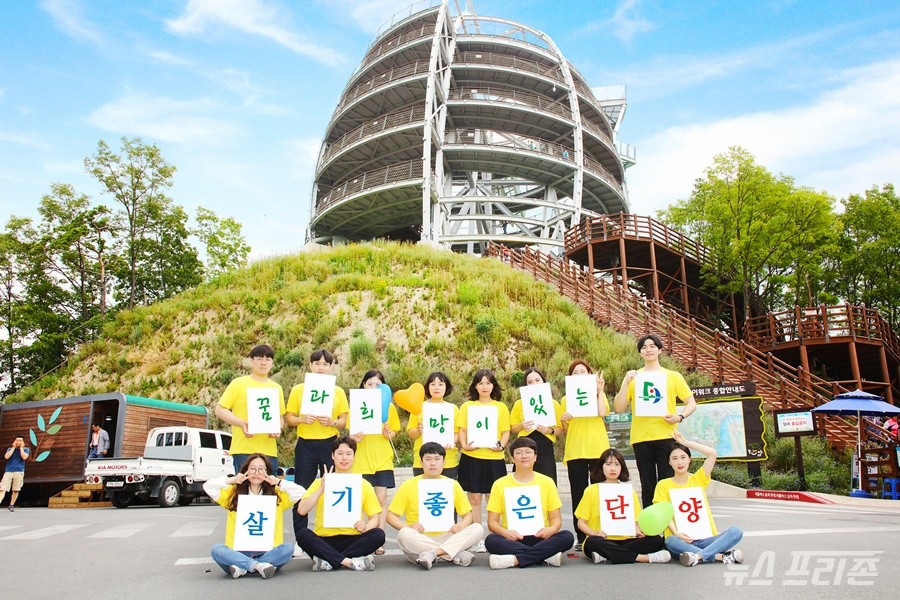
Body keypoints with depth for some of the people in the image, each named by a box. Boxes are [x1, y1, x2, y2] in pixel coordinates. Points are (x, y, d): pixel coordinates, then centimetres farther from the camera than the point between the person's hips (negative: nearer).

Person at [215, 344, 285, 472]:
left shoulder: (277, 388, 15)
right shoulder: (238, 384, 2)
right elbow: (220, 410, -1)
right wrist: (242, 423, -15)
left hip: (269, 450, 4)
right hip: (243, 450, -4)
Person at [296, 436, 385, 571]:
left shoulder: (364, 485, 9)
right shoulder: (320, 482, 7)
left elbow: (374, 518, 7)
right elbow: (302, 510, -6)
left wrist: (365, 527, -15)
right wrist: (322, 488, -16)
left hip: (353, 540, 1)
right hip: (325, 541, -1)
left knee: (378, 534, -27)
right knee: (303, 534, -29)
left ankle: (328, 561, -26)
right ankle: (348, 561, -31)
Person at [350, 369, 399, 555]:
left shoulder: (389, 406, 5)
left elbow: (393, 432, 10)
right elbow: (350, 431, 5)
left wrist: (389, 434, -11)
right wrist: (354, 437, -16)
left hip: (383, 459, 1)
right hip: (362, 458, 0)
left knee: (381, 498, 0)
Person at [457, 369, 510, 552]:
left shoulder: (501, 407, 10)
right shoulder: (467, 406, 8)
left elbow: (506, 431, 7)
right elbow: (462, 429, 5)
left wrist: (502, 445, -10)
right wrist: (464, 444, -13)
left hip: (494, 458, 0)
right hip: (471, 458, 0)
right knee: (474, 499, 3)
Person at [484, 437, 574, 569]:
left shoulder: (547, 482, 9)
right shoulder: (500, 484, 5)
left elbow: (556, 518, 10)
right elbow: (492, 521, 4)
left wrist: (552, 529, -14)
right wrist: (504, 532, -18)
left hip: (540, 538, 1)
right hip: (512, 540, -1)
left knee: (567, 537, -27)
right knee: (491, 540, -32)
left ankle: (515, 560, -31)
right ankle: (547, 556, -28)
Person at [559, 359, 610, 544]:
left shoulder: (598, 394, 11)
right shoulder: (566, 399, 11)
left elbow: (602, 413, -11)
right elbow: (565, 429, 9)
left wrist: (600, 390, -8)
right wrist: (563, 419, -11)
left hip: (598, 449, -1)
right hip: (575, 451, 1)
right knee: (578, 494, 2)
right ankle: (581, 536, 7)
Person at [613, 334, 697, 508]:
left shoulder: (673, 376, 11)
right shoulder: (634, 377, 11)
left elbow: (692, 403, 10)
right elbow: (619, 408, 4)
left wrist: (680, 417, -9)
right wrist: (625, 383, -7)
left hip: (666, 435, -1)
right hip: (641, 437, 1)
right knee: (648, 487, 4)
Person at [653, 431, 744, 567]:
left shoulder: (698, 479, 13)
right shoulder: (663, 485, 7)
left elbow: (712, 453, 2)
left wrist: (685, 442, 6)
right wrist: (676, 533, -21)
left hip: (705, 538, 3)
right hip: (681, 539, -3)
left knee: (736, 531, -23)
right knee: (670, 541, -38)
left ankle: (699, 556, -40)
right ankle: (721, 556, -34)